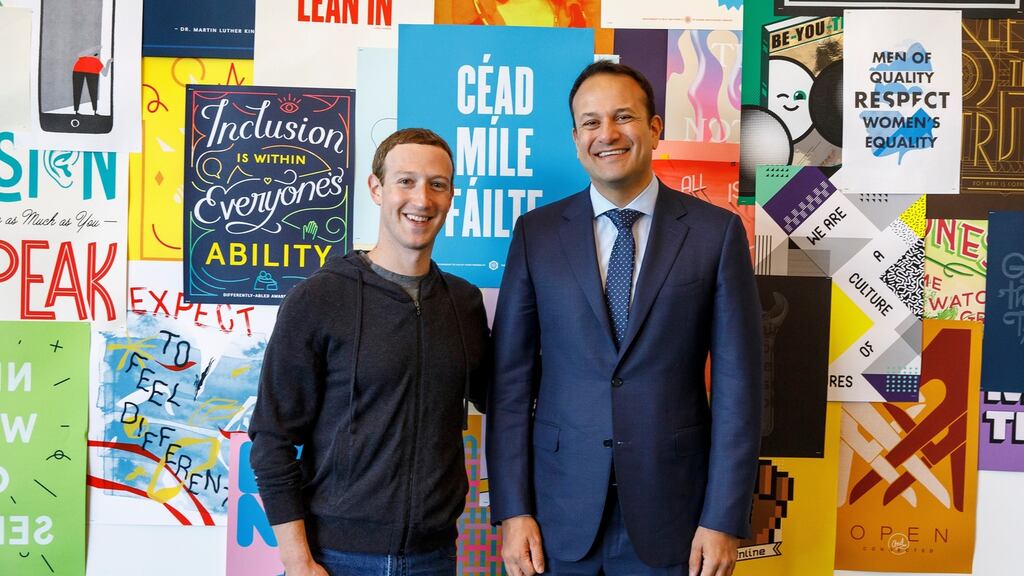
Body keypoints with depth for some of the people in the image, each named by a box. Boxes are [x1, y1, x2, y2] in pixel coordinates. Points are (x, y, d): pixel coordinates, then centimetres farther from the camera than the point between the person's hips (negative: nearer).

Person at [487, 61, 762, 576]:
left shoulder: (716, 231, -3)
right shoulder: (536, 233, 0)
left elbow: (737, 384, -4)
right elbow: (512, 379, -1)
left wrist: (724, 519, -6)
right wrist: (512, 511, -4)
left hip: (669, 512, -1)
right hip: (558, 513, 1)